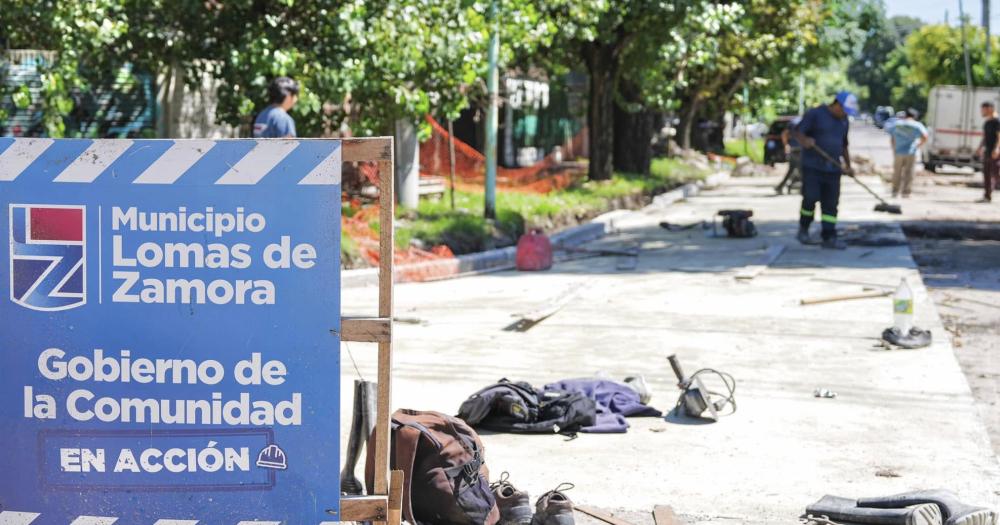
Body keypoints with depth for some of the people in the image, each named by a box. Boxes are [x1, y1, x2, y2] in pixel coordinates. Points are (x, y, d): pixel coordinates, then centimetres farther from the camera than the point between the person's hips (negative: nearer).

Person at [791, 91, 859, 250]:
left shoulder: (844, 121, 16)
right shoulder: (815, 114, -5)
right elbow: (797, 131, -10)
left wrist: (848, 165, 17)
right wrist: (804, 140, -31)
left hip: (832, 169, 6)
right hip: (812, 166, -6)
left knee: (831, 204, 0)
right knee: (810, 198, -11)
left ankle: (829, 237, 2)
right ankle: (803, 229, 12)